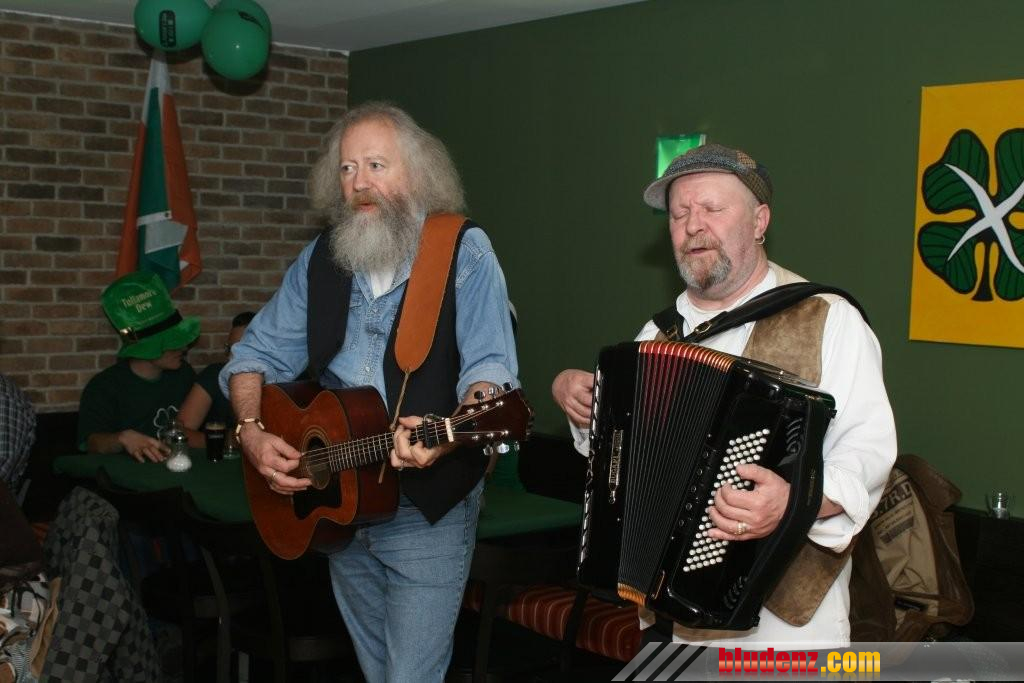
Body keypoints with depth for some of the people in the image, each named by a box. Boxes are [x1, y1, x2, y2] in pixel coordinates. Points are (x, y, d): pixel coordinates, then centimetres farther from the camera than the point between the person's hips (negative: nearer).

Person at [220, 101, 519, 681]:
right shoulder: (321, 259, 6)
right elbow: (257, 354, 12)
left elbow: (491, 369, -18)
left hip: (428, 507, -5)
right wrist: (252, 431, -6)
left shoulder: (463, 252, -10)